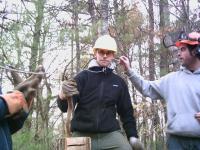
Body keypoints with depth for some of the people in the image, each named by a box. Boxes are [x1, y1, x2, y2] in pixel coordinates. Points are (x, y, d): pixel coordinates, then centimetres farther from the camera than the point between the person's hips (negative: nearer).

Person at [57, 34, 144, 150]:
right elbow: (65, 107, -6)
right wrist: (64, 95, -28)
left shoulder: (119, 82, 12)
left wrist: (133, 136, 8)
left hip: (111, 135, 1)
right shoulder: (83, 76, 4)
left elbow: (126, 111, 19)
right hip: (82, 135, -1)